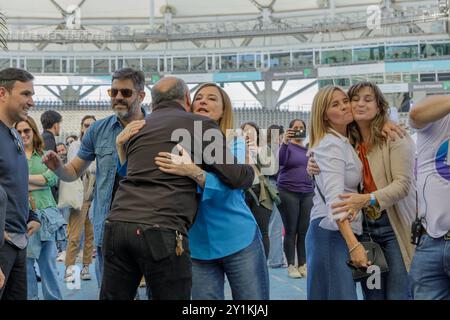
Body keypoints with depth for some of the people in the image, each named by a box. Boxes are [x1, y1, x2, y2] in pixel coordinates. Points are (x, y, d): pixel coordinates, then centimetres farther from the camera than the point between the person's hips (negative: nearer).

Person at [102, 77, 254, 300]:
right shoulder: (201, 125, 7)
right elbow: (236, 178, 4)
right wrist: (250, 168, 27)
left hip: (118, 224, 5)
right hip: (161, 230, -5)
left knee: (113, 297, 14)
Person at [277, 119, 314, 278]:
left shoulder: (309, 148, 11)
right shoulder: (287, 146, -1)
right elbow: (280, 161, -20)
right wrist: (285, 142, -32)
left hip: (307, 193, 4)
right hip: (288, 192, -4)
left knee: (304, 230, 4)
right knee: (291, 230, 0)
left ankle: (303, 265, 12)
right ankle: (291, 266, 6)